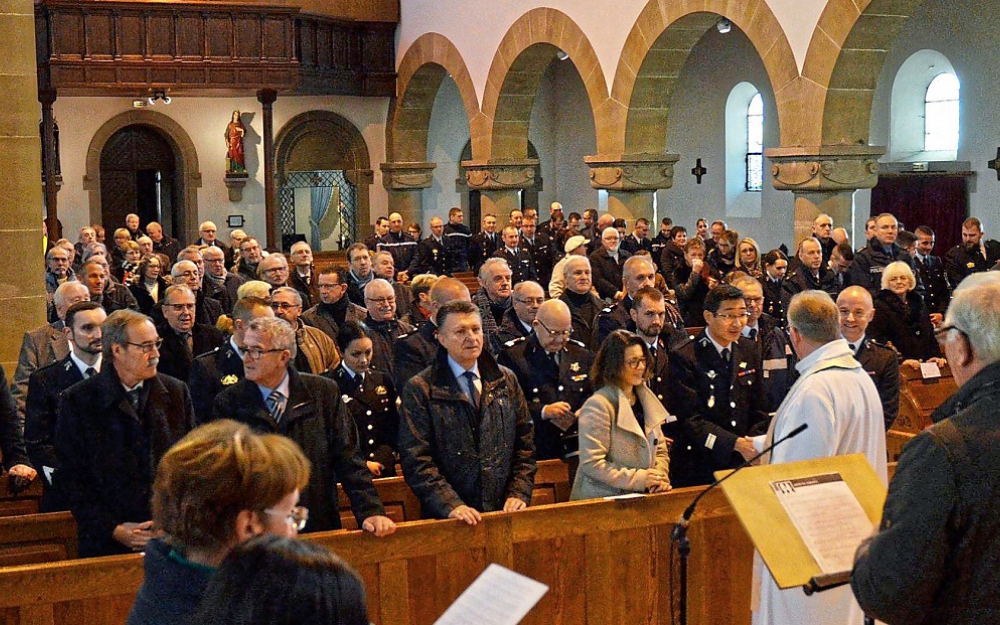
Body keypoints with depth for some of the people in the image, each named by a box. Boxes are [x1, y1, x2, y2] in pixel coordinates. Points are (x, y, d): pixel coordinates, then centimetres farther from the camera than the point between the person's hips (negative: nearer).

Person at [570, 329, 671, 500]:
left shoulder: (646, 399, 14)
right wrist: (638, 479, -16)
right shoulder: (598, 406, -10)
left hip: (641, 498, 7)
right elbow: (591, 463, -15)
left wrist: (660, 477, 1)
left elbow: (660, 451, 21)